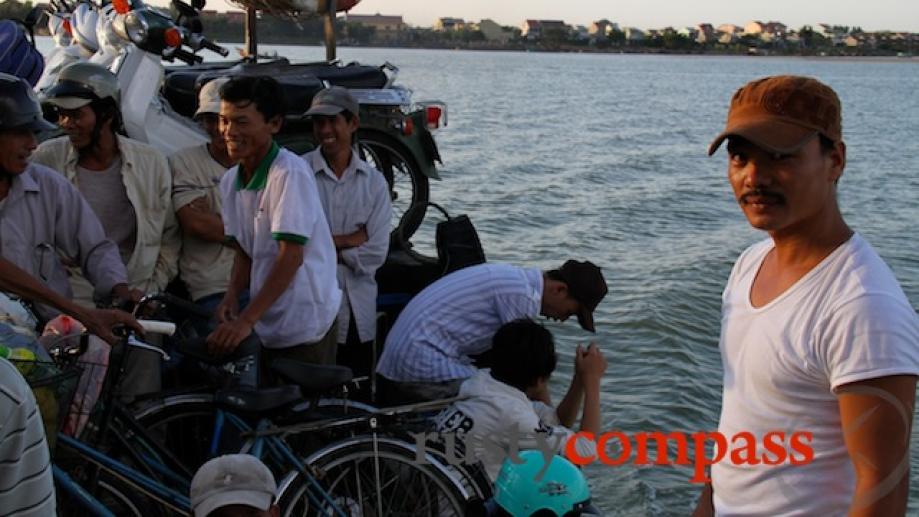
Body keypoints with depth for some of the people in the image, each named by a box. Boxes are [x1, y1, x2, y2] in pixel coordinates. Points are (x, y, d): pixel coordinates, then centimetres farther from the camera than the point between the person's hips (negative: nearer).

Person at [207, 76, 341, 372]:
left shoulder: (289, 173, -16)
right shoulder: (230, 181, 7)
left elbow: (291, 256, -21)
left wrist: (246, 321, -25)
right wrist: (232, 296, -6)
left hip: (304, 327, -7)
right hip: (266, 326, 7)